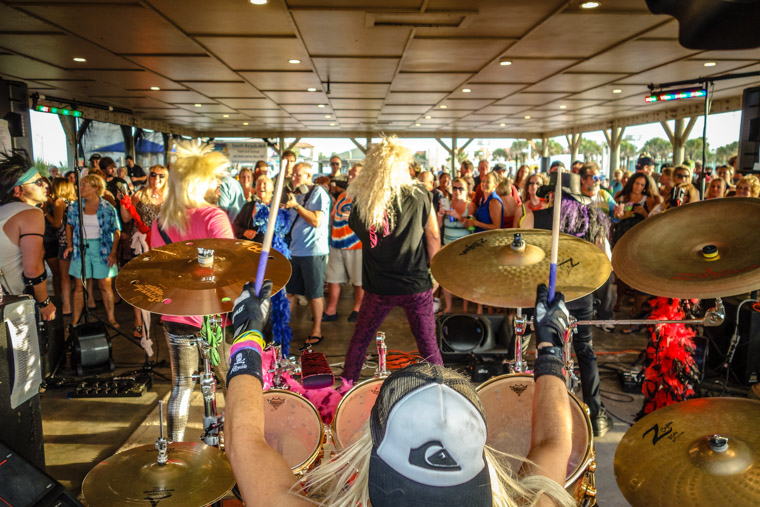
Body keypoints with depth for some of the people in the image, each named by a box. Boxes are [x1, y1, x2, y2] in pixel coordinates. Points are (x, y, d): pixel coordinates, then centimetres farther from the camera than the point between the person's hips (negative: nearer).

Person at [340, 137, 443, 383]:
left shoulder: (360, 200, -8)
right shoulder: (418, 195, -9)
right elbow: (433, 236, -4)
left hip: (378, 287, 1)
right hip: (417, 284, -1)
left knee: (358, 341, 18)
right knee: (428, 344, 11)